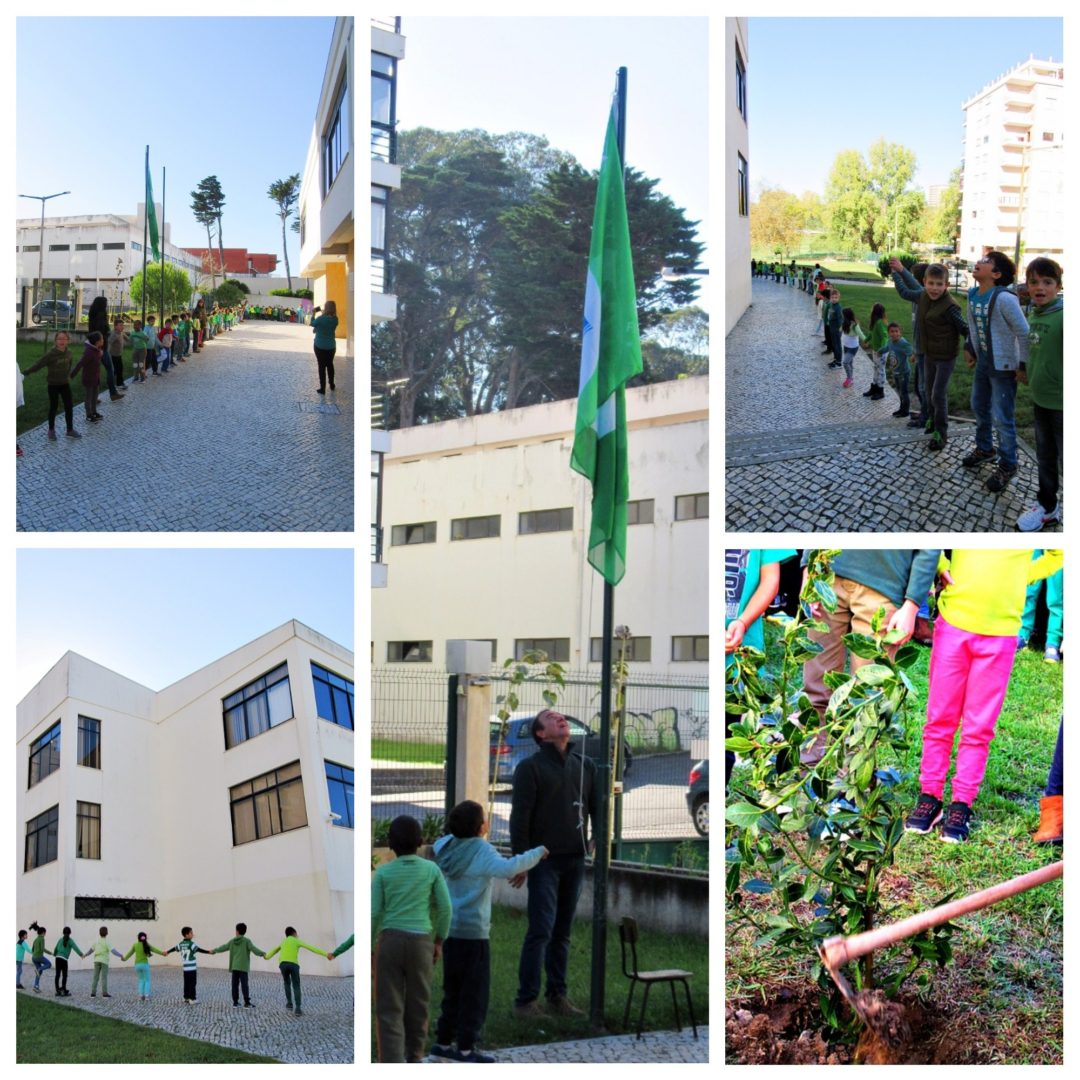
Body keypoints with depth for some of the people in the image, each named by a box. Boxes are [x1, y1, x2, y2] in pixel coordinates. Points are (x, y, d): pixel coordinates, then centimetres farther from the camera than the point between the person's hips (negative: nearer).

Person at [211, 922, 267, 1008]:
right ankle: (247, 1003, -4)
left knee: (235, 985, 9)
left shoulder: (232, 941, 8)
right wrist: (262, 953, -28)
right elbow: (253, 949, -20)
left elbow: (223, 947, 19)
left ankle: (235, 1002, 11)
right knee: (244, 984, -4)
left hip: (234, 967, 4)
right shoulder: (246, 941, -6)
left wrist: (214, 950, 35)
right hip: (243, 967, -4)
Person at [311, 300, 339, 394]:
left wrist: (314, 313, 8)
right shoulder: (335, 319, -7)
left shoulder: (321, 318, -22)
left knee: (322, 366, 4)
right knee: (330, 365, 21)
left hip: (320, 346, -4)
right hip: (331, 346, 4)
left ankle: (322, 388, 6)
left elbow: (312, 324, -3)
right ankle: (332, 385, 32)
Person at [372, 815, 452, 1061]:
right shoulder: (431, 869, 3)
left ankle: (392, 1064, -11)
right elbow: (445, 908, 1)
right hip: (420, 940, 1)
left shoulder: (383, 872, 0)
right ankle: (414, 1055, 31)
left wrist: (368, 948, 6)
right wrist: (439, 941, 12)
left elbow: (374, 913, -3)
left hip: (389, 939, -1)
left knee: (388, 1007, -1)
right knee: (417, 1001, 17)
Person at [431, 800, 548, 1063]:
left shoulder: (445, 847, 5)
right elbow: (507, 868, -32)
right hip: (473, 932, -7)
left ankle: (444, 1041, 22)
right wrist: (537, 853, -20)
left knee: (453, 989, 18)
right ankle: (466, 1048, 3)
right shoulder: (481, 850, -16)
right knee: (475, 991, 2)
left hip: (450, 930, 7)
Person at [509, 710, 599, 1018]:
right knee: (541, 929, -8)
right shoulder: (530, 767, -3)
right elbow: (520, 816, -7)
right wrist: (520, 860, -12)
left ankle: (558, 995, 17)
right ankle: (526, 999, -3)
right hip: (544, 860, -4)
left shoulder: (586, 765, 11)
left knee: (563, 932, 9)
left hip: (575, 860, 5)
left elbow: (598, 809, 14)